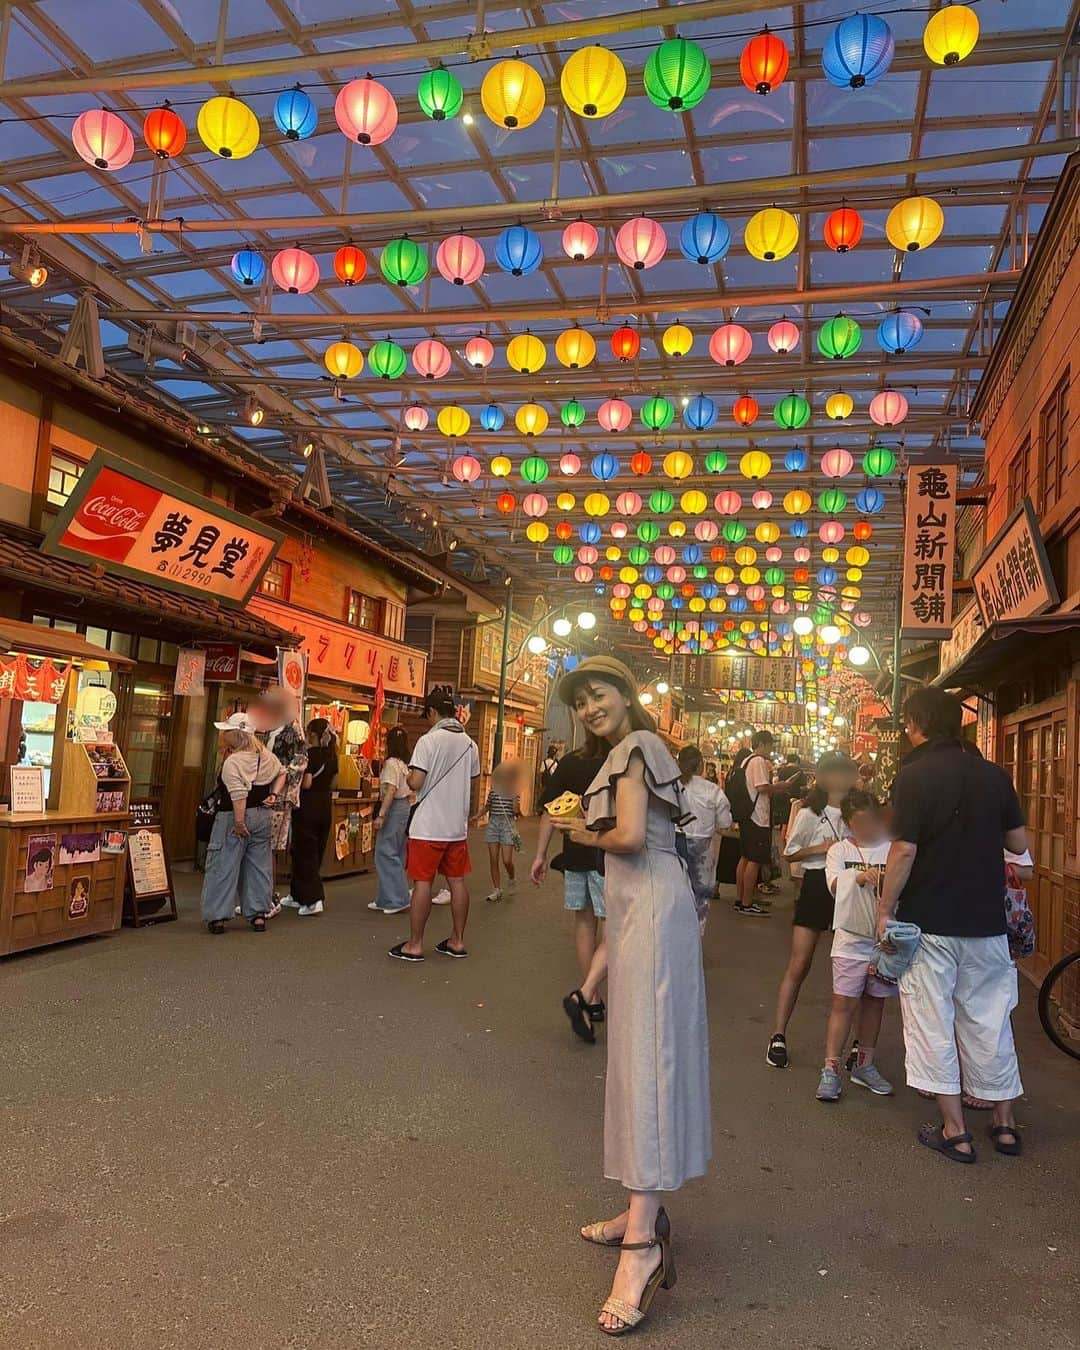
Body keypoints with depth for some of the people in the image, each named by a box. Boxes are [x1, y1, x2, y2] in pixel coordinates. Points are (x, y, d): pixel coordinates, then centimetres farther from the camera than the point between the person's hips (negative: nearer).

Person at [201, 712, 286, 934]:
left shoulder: (232, 761, -18)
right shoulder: (265, 755, 5)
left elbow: (239, 794, -27)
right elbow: (282, 772, 19)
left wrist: (239, 822, -24)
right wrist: (273, 795, 11)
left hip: (233, 817, -7)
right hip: (263, 816, 7)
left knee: (223, 865, 3)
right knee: (258, 865, 12)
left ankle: (217, 916, 5)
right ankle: (258, 914, 15)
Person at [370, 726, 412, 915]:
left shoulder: (391, 763, -13)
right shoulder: (406, 764, 11)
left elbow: (390, 790, -20)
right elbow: (410, 791, 13)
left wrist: (381, 815, -21)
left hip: (394, 808, -9)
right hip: (405, 807, 9)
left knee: (386, 853, -4)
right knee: (396, 856, 12)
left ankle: (397, 900, -5)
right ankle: (387, 900, 19)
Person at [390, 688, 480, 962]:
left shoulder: (428, 740, -13)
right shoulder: (469, 743, 6)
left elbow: (415, 783, -16)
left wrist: (408, 777, 5)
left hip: (428, 826, -6)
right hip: (458, 826, 6)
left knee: (422, 882, 0)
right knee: (457, 881, 11)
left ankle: (414, 945, 6)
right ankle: (457, 941, 18)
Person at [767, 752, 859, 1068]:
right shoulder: (810, 813, -5)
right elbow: (790, 853, 0)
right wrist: (820, 848, -15)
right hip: (816, 885, -3)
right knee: (798, 966, -2)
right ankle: (778, 1036, 6)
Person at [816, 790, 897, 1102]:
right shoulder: (840, 850, 3)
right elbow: (834, 883, -12)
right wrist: (859, 877, -30)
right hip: (852, 938, -1)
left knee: (874, 1003, 14)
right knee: (844, 1003, -2)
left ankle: (864, 1065, 28)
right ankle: (830, 1069, 5)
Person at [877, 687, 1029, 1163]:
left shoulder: (914, 776, -14)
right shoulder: (994, 774, 1)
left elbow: (904, 851, -18)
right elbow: (1019, 843, 8)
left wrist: (885, 910, -8)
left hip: (929, 921, -5)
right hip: (986, 921, 5)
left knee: (932, 1024, 6)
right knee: (988, 1020, 16)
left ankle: (954, 1131, 11)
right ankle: (1004, 1122, 27)